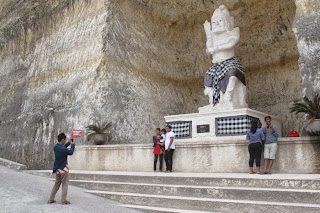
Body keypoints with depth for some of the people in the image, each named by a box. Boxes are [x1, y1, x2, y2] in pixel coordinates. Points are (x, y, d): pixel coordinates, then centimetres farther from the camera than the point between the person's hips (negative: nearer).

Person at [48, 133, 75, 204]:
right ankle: (63, 200, 6)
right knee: (65, 185, 3)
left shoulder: (56, 147, 1)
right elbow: (71, 152, -5)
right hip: (63, 169, -8)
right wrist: (73, 145, 9)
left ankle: (51, 199, 17)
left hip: (57, 169, 8)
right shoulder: (63, 149, -24)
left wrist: (69, 143, 17)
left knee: (56, 184, 16)